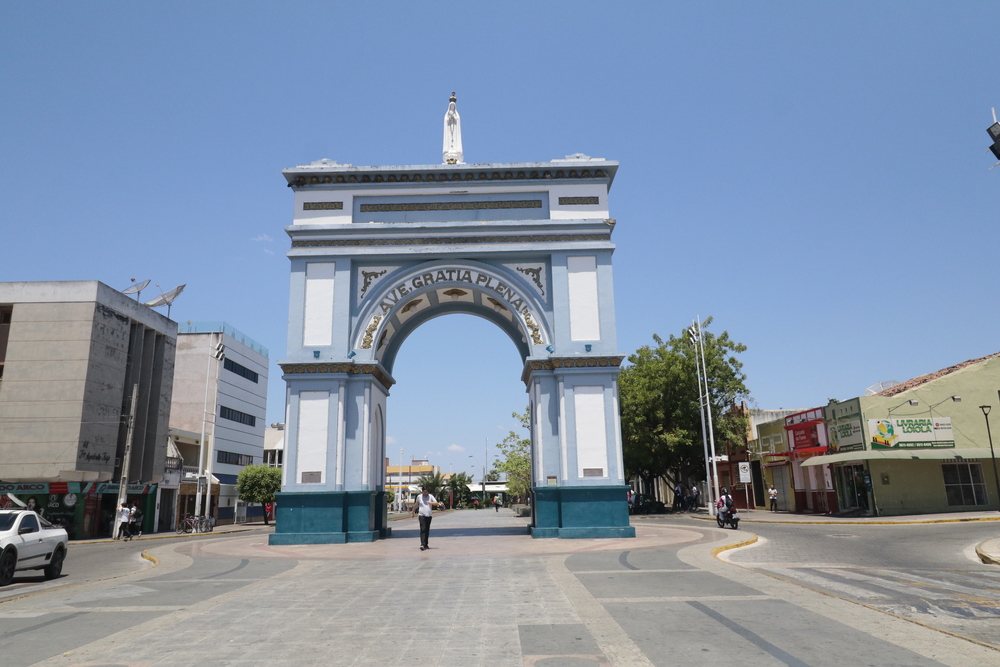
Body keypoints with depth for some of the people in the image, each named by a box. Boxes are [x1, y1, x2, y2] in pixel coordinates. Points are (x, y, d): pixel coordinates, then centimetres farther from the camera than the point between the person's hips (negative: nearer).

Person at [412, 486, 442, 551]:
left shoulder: (431, 496, 2)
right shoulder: (419, 497, 4)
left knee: (427, 530, 8)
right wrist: (413, 511, 28)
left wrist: (430, 502, -27)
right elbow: (416, 504, 20)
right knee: (423, 529, -14)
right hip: (421, 515, -2)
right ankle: (422, 544, -21)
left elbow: (436, 503, -9)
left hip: (429, 516, 2)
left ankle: (426, 544, 18)